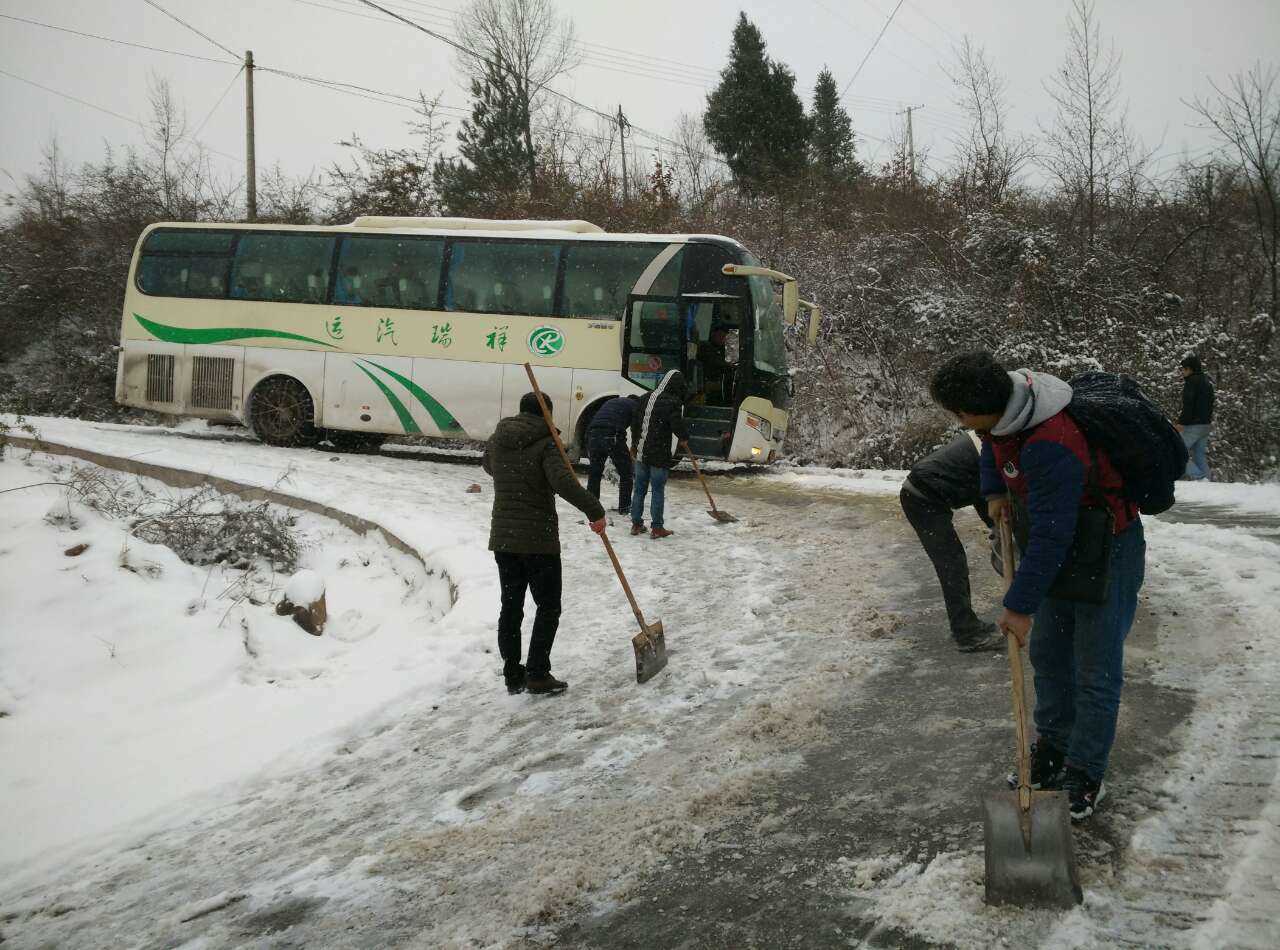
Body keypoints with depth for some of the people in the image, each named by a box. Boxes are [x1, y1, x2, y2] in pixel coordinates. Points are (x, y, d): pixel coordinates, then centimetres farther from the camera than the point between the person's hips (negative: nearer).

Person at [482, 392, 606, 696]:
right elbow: (563, 481, -26)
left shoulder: (497, 440, 8)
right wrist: (594, 511, -22)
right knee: (548, 607, 6)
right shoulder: (546, 443, -11)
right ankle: (537, 674, 2)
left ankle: (513, 676, 17)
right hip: (538, 539, -6)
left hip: (502, 538, 6)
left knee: (510, 608, 13)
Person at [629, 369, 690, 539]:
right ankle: (657, 528, 5)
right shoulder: (672, 403, -14)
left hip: (640, 453, 6)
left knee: (639, 488, 14)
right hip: (659, 455, -6)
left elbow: (634, 424, 15)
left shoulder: (645, 398, 8)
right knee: (658, 490, 2)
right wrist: (686, 432, 6)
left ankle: (636, 524, 20)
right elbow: (679, 429, -17)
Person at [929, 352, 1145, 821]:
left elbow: (1050, 537, -33)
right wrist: (994, 491, 3)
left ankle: (1086, 773, 8)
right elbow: (992, 445, 17)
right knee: (1048, 653, 17)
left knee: (1096, 670, -2)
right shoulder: (1006, 400, -9)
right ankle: (1053, 745, 31)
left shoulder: (1052, 448, -38)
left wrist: (1020, 606, -25)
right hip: (1064, 540, 9)